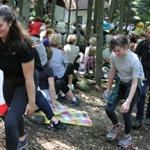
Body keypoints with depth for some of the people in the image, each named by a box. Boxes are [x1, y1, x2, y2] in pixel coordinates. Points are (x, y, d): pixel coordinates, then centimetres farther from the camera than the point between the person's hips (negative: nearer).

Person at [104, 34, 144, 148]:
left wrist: (128, 102, -34)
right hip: (121, 83, 5)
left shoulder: (134, 60, -30)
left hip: (133, 85, -5)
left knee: (126, 112, -9)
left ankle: (128, 137, 20)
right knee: (109, 109, -3)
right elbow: (112, 72, 0)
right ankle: (117, 126, 30)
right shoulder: (114, 55, -17)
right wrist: (108, 88, 9)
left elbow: (134, 83, -28)